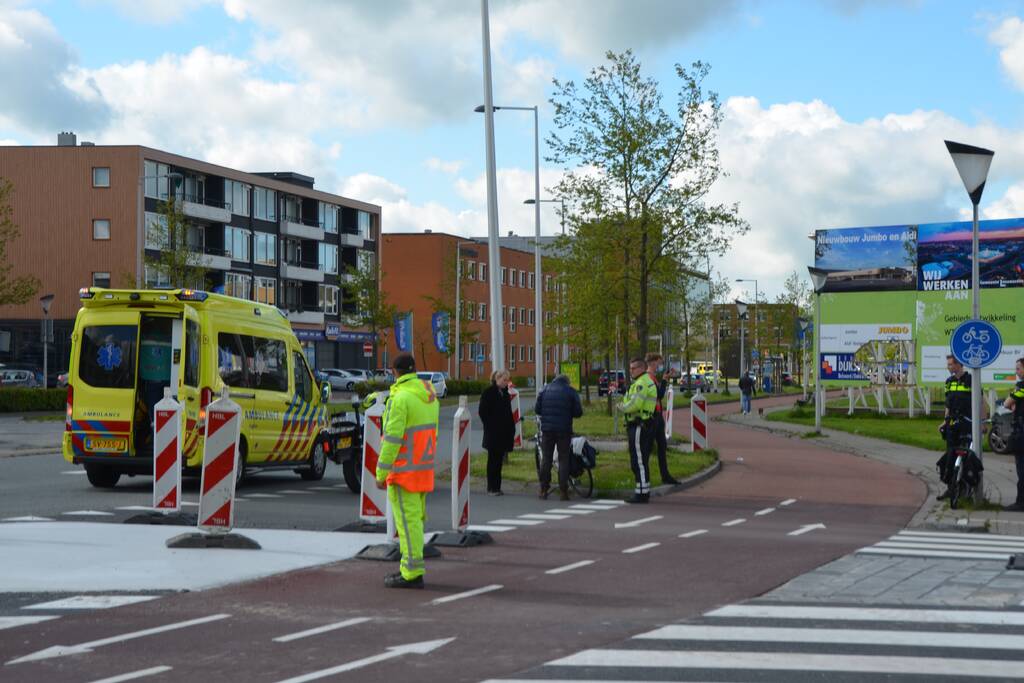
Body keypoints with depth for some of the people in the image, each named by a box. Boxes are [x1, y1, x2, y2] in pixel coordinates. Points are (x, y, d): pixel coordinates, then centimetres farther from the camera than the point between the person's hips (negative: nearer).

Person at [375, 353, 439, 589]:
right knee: (415, 518, 15)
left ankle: (412, 574, -6)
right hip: (424, 469, 9)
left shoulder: (400, 398, -16)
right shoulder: (430, 395, 11)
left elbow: (392, 438, -18)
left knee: (407, 519, -7)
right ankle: (411, 568, 21)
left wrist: (381, 473, -15)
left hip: (404, 470, -9)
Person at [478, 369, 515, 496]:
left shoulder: (505, 393, 14)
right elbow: (482, 412, -8)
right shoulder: (488, 393, -6)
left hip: (504, 433, 6)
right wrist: (489, 426, -11)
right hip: (493, 434, -6)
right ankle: (492, 487, 1)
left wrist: (511, 428, 9)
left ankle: (496, 487, 11)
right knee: (493, 460, -3)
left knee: (499, 461, 7)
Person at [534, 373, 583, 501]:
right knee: (564, 459, 3)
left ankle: (544, 489, 9)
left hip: (547, 429, 2)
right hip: (564, 430, -2)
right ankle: (563, 491, -2)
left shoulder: (545, 390, 7)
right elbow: (578, 412, -2)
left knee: (546, 458, 10)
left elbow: (536, 409, 5)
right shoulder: (571, 391, 1)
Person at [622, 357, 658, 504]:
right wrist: (626, 406, 4)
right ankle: (644, 492, 20)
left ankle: (641, 493, -7)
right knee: (642, 461, 15)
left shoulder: (642, 383, -14)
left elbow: (635, 404, -24)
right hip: (647, 424, 11)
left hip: (639, 426, -11)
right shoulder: (649, 382, 20)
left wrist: (623, 407, -7)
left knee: (639, 461, -8)